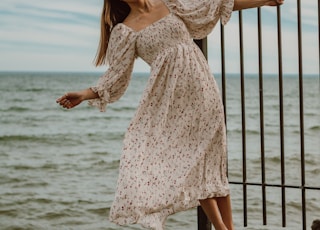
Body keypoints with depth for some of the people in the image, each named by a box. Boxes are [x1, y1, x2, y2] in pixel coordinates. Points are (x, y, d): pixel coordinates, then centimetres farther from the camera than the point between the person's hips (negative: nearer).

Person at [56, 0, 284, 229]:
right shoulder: (124, 32, 0)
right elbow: (116, 74, -1)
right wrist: (85, 94, -14)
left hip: (200, 89, 2)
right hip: (169, 101, -1)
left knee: (210, 158, 4)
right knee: (191, 161, 0)